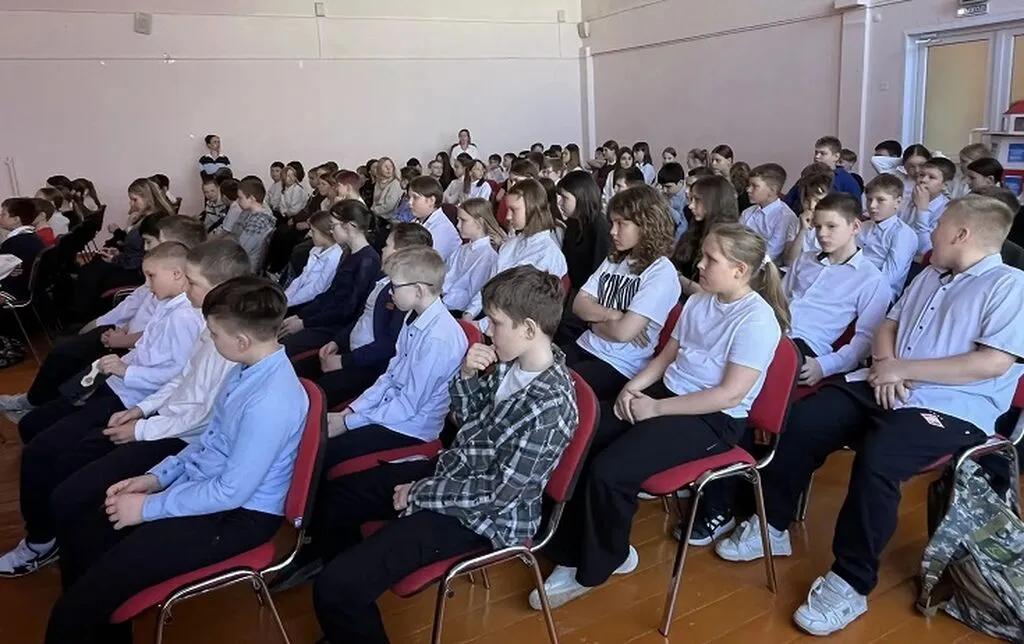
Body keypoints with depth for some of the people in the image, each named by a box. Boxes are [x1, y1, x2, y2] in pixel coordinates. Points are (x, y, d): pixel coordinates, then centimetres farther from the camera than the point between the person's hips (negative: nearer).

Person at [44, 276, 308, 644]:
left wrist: (149, 507, -14)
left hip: (236, 516, -9)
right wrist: (156, 477, 6)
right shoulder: (248, 367, -1)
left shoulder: (271, 401, -30)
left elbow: (231, 492, -24)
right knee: (81, 529, 11)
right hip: (201, 484, 9)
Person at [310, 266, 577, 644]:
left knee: (334, 589, -18)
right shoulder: (512, 361, -4)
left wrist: (419, 495, -14)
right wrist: (466, 376, -11)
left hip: (484, 515, -9)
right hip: (451, 471, 9)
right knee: (333, 499, 18)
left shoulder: (549, 408, -29)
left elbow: (499, 493, -24)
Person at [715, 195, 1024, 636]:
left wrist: (902, 369, -15)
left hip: (952, 410, -8)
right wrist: (884, 364, -6)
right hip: (886, 390, 8)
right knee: (803, 421, -6)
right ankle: (772, 526, 7)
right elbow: (888, 325, 18)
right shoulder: (929, 276, 19)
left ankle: (850, 584, -19)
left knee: (876, 458, -33)